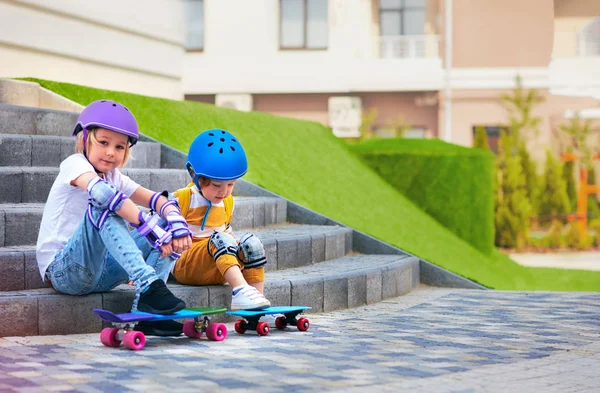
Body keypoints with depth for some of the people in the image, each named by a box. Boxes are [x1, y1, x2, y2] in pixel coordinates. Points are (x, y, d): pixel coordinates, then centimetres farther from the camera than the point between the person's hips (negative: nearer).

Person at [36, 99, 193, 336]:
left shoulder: (115, 177, 13)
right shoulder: (75, 164, -8)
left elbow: (156, 199, -1)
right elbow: (102, 191, -30)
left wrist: (177, 223, -23)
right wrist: (149, 228, -36)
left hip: (101, 275, 8)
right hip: (62, 271, -8)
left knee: (166, 220, -1)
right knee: (103, 204, -30)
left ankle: (145, 309, -19)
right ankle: (148, 284, -42)